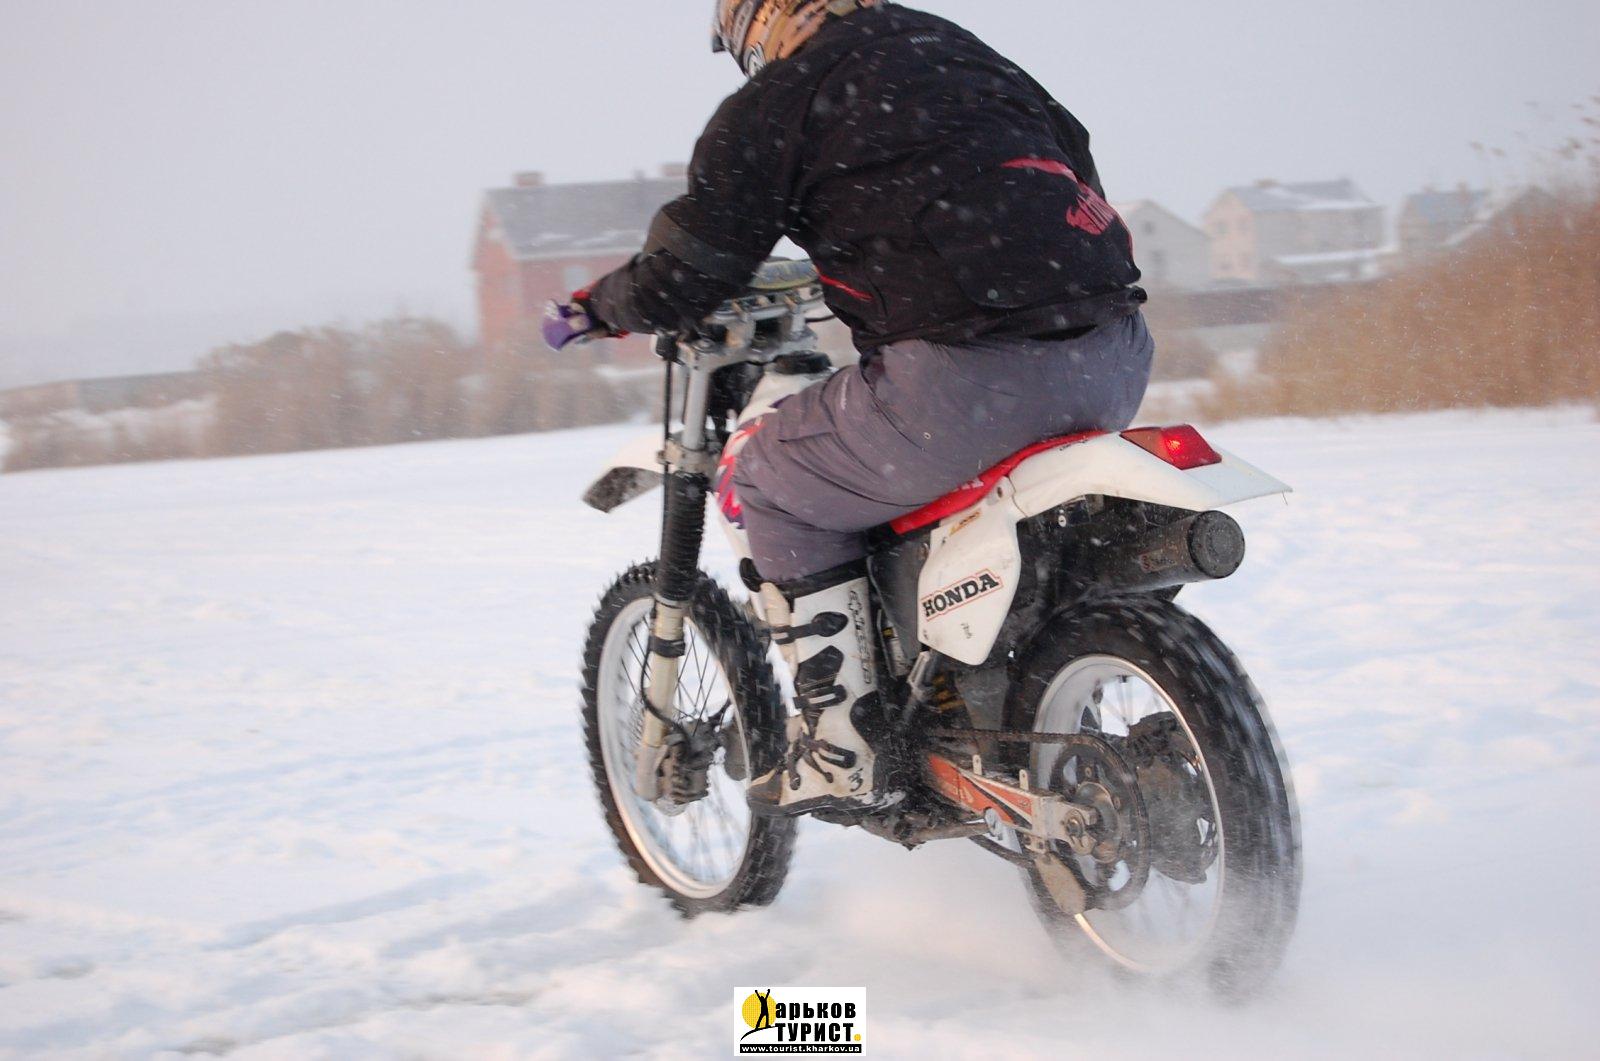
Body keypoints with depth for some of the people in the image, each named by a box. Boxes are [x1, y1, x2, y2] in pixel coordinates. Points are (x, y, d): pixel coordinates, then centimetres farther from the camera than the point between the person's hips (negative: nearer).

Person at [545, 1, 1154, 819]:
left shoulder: (777, 100, 4)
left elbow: (689, 271, 5)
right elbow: (1074, 164, 32)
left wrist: (591, 311, 26)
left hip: (975, 377, -8)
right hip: (1116, 357, 8)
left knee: (773, 483, 14)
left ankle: (843, 751, 11)